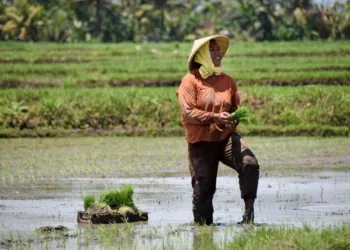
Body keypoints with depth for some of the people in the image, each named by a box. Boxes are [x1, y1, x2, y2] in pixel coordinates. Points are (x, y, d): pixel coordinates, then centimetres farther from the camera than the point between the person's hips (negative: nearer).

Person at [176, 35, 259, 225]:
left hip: (226, 138, 3)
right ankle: (203, 225, 17)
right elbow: (188, 113, -14)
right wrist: (214, 118, -24)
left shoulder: (227, 81, 9)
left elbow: (236, 107, 18)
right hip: (200, 143, -3)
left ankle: (249, 211, -17)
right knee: (203, 188, 1)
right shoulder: (191, 81, -5)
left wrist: (234, 118, -7)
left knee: (250, 163, -23)